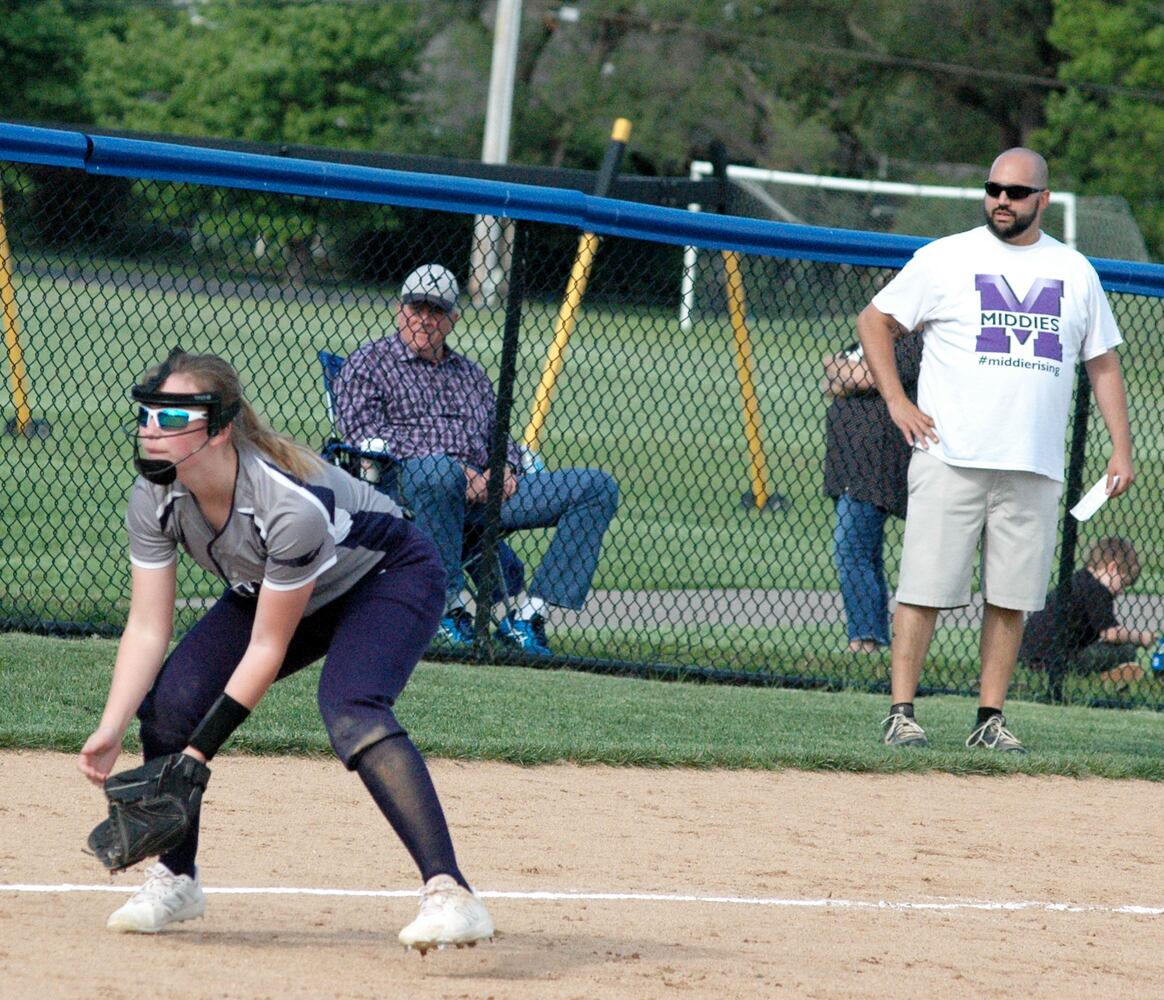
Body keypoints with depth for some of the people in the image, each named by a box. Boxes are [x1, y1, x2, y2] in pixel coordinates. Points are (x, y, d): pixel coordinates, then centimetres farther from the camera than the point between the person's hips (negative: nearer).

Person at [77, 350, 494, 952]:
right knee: (167, 700, -10)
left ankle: (449, 895, -41)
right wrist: (110, 731, -28)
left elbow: (267, 649, -30)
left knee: (350, 710, -34)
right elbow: (147, 628, -16)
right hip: (271, 591, 7)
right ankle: (175, 879, 13)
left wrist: (199, 751, -31)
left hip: (390, 578, -7)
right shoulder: (154, 497, -20)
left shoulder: (292, 503, -38)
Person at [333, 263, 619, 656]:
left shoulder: (470, 373, 32)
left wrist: (505, 467, 1)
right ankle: (448, 607, -33)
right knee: (437, 470, -45)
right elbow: (364, 432, -4)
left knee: (598, 486, -9)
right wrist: (457, 471, -14)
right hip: (402, 487, -6)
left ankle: (526, 617, -19)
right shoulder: (368, 364, 12)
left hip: (483, 490, 6)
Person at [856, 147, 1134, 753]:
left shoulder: (1075, 272, 13)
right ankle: (901, 712, -4)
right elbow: (874, 321, 10)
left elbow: (1102, 362, 18)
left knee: (1011, 598, 3)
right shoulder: (946, 259, 4)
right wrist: (896, 401, -2)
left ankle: (991, 718, 9)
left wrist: (1121, 447, 9)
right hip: (951, 460, -3)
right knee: (926, 588, -7)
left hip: (1035, 469, 3)